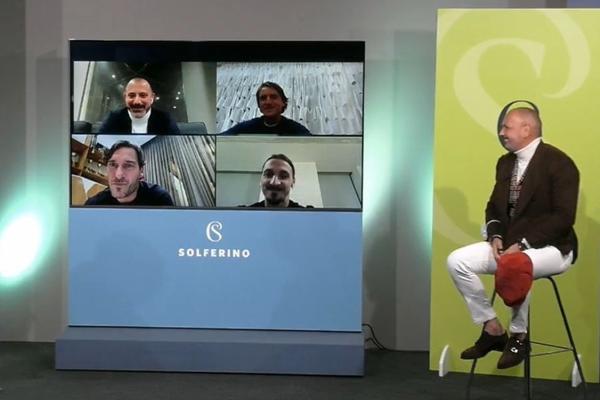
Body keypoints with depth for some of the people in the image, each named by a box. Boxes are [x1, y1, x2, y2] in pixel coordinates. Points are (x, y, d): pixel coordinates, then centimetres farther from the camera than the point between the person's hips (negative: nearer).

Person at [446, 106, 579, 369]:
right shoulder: (505, 162, 11)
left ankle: (518, 336, -13)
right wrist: (496, 236, -6)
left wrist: (523, 244, -25)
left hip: (550, 247, -7)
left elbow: (563, 217, -20)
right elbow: (494, 207, 15)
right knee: (457, 261, -12)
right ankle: (492, 329, -2)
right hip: (509, 243, 8)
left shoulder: (559, 163, -13)